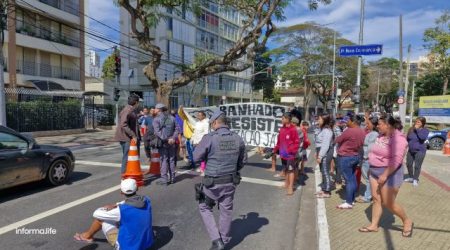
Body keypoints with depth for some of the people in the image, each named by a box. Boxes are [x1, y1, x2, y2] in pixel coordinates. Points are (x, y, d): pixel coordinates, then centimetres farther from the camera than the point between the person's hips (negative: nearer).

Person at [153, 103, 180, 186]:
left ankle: (164, 179, -1)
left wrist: (165, 139, -18)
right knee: (171, 160, 12)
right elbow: (177, 129, 5)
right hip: (172, 142, 5)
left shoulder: (156, 119, -6)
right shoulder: (171, 118, 11)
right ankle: (172, 178, 19)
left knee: (164, 160, -1)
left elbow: (157, 132, -17)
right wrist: (173, 138, -3)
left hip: (163, 143, -5)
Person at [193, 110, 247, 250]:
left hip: (213, 182, -4)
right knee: (226, 211, 19)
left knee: (205, 208, 18)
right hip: (231, 182, 4)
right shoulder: (238, 139, -4)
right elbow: (243, 161, 7)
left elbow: (195, 158, -11)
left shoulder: (209, 138, -19)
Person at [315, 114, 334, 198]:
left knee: (325, 172, -5)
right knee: (323, 172, 15)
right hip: (322, 153, 11)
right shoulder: (323, 129, 16)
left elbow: (325, 145, -22)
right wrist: (317, 154, 17)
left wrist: (320, 156, -21)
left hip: (325, 153, -11)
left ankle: (327, 192, 1)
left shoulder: (326, 131, -16)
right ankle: (324, 189, 24)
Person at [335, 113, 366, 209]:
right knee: (353, 179, 15)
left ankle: (348, 203, 2)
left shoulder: (349, 131, -22)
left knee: (348, 180, -4)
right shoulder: (362, 132, 2)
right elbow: (362, 144, 14)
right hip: (356, 156, 8)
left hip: (345, 157, -8)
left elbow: (337, 140, -9)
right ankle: (352, 200, 25)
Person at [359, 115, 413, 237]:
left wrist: (385, 175, -27)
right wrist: (371, 168, 17)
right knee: (376, 199, 11)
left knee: (388, 203, -1)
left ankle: (407, 221, 22)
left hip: (389, 173, -8)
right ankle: (374, 225, 19)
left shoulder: (398, 138, -19)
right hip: (375, 171, 8)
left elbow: (396, 160, -26)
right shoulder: (381, 136, 7)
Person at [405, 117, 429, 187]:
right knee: (409, 164, 12)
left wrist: (418, 129, -22)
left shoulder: (425, 130, -7)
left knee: (417, 166, -4)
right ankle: (411, 177, 29)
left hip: (420, 151, -5)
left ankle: (415, 180, 9)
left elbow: (423, 138, -27)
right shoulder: (411, 129, 4)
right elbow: (407, 138, 16)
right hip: (410, 150, 5)